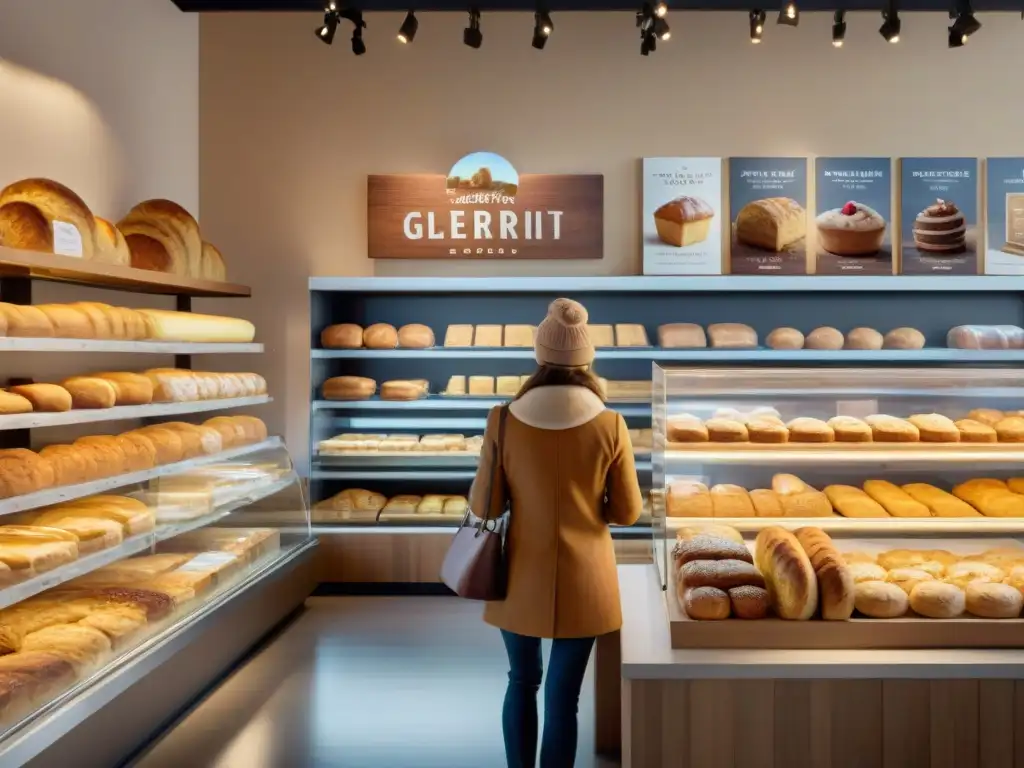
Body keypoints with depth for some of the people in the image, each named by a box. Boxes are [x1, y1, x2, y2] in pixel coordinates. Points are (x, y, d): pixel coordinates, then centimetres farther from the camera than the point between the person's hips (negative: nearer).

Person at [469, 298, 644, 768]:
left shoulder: (504, 420, -11)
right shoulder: (610, 426, -12)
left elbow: (484, 507, -6)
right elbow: (628, 513, -4)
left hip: (521, 578, 1)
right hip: (582, 581, -1)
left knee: (521, 683, 21)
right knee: (563, 695, 10)